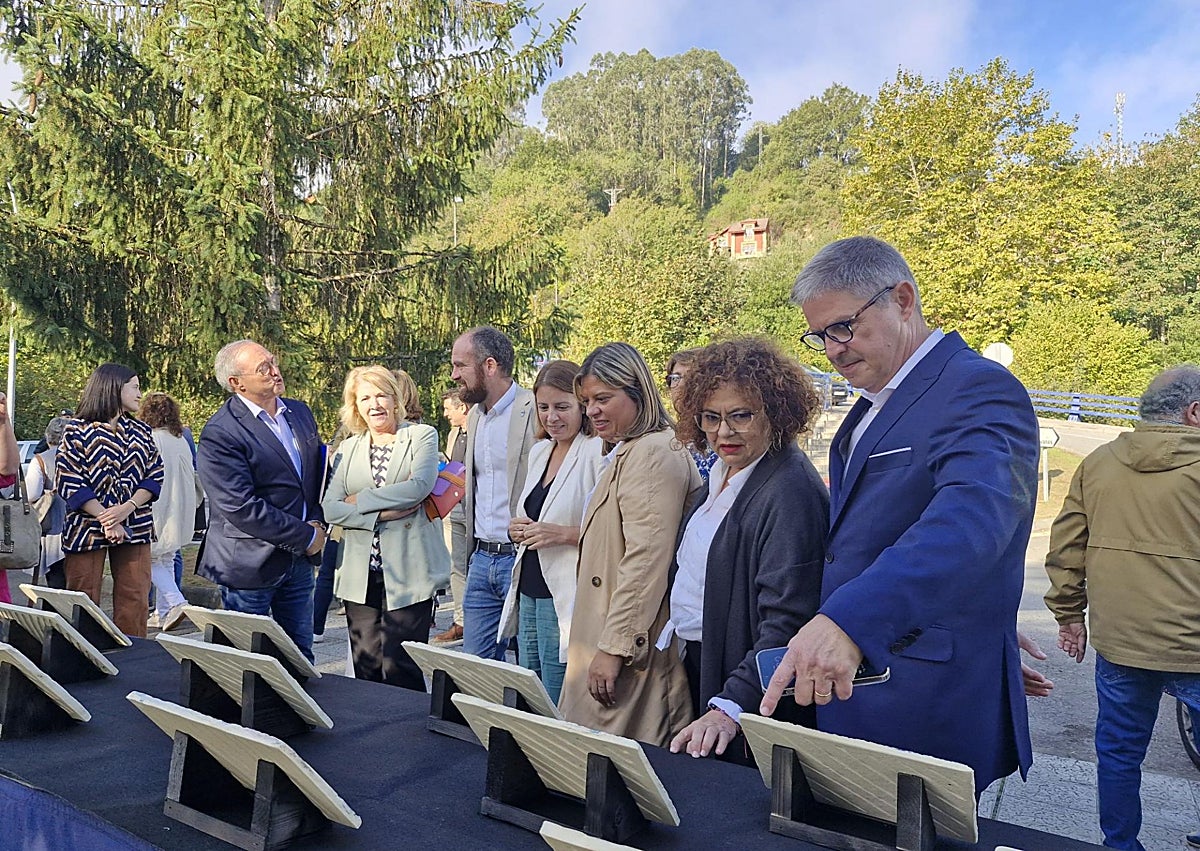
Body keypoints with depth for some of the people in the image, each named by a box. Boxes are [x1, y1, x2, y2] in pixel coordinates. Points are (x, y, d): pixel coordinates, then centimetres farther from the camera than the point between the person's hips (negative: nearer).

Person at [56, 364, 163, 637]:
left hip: (134, 525, 4)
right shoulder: (77, 430, -1)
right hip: (87, 527, -4)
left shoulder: (142, 432, 12)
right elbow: (68, 482, -8)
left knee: (134, 602, 2)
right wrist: (106, 518, -16)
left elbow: (155, 477, 6)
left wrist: (127, 508, -11)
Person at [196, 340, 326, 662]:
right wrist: (307, 537, -16)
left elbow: (319, 472, 17)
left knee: (301, 657, 16)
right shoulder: (219, 434, -16)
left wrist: (317, 522, 0)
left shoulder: (300, 412, 7)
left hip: (299, 560, 7)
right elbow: (242, 508, -21)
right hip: (250, 566, -6)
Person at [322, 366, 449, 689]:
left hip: (408, 574, -4)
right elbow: (329, 508, 3)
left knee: (399, 669, -5)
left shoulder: (422, 436, 5)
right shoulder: (348, 449, 15)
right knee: (365, 670, 7)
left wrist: (360, 500, -6)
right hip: (361, 575, 4)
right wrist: (381, 515, -11)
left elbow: (420, 486, -13)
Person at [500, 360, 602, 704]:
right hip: (528, 594, 8)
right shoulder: (539, 450, 12)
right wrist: (518, 530, 4)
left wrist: (564, 534, -24)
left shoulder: (598, 452, -13)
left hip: (564, 600, -8)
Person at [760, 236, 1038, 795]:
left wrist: (848, 620, -44)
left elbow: (970, 519, -32)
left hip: (926, 703, -8)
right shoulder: (873, 404, 16)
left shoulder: (979, 389, -13)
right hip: (848, 681, 8)